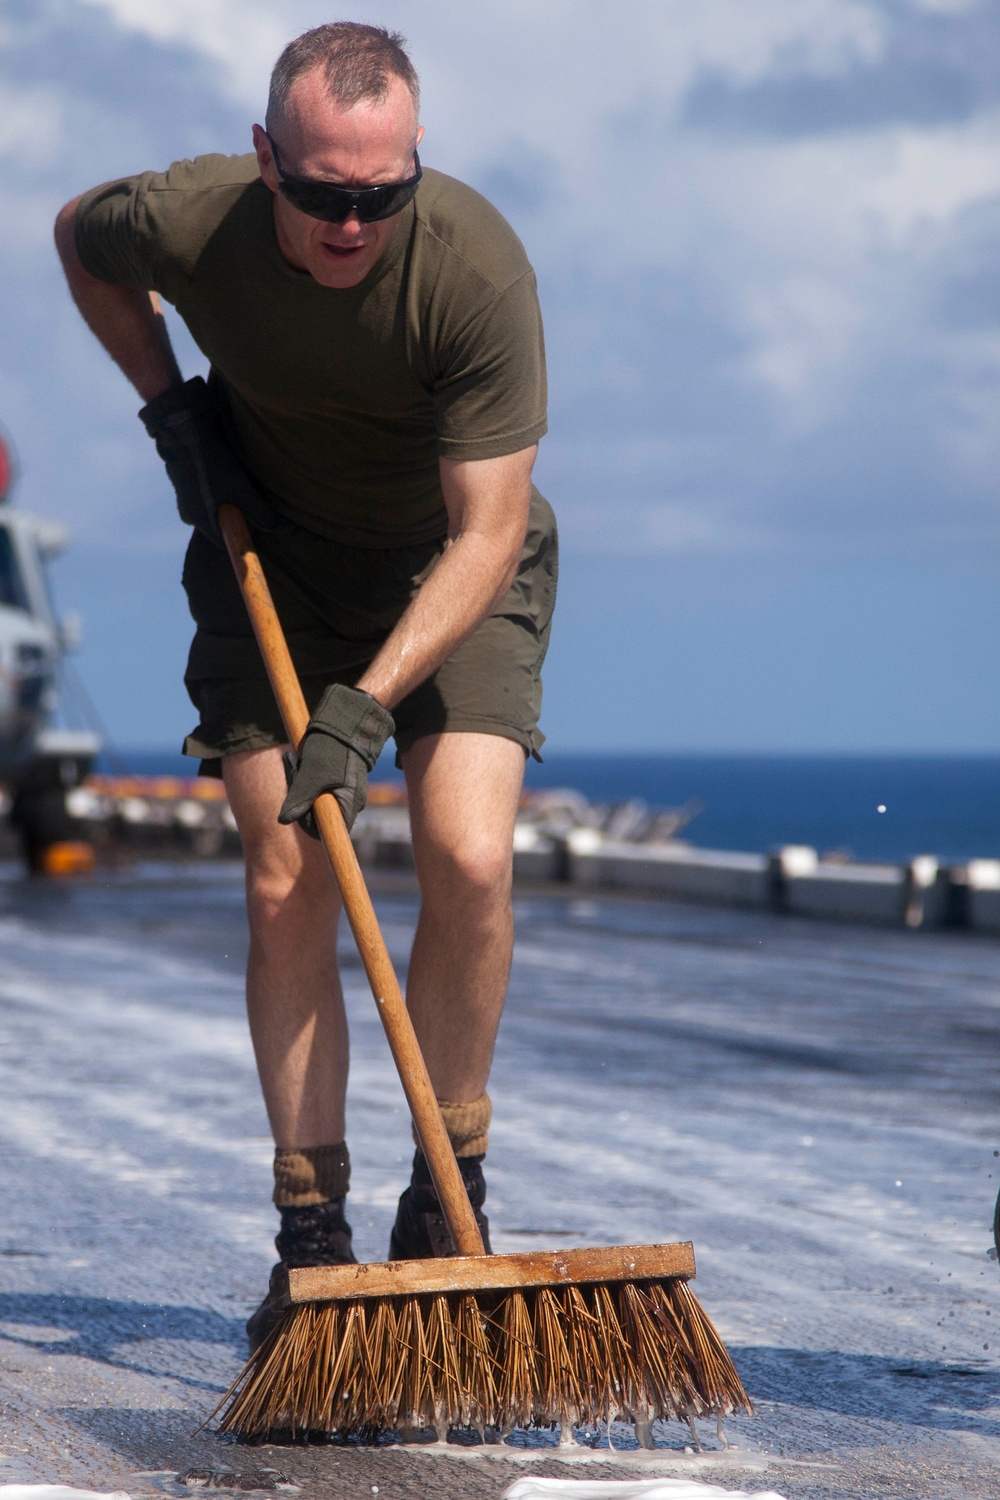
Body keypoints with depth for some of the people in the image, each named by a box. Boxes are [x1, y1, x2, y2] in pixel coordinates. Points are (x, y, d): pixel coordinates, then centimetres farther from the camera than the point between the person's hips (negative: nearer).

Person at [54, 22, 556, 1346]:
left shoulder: (475, 267, -32)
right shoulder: (189, 222, -25)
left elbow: (486, 531, -28)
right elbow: (77, 234, 4)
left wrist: (368, 702, -34)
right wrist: (168, 404, -5)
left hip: (453, 570, -2)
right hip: (274, 553, 2)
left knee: (468, 862, -18)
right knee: (287, 890, -7)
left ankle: (447, 1202, 1)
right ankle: (314, 1241, 0)